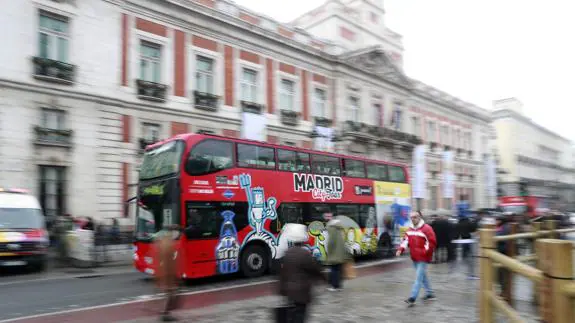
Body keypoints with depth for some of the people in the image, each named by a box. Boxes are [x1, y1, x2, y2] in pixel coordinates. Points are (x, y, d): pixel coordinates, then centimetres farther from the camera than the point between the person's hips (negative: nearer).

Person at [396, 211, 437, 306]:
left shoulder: (426, 229, -13)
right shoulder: (410, 230, 10)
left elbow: (432, 242, -15)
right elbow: (406, 240, 8)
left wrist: (425, 252, -21)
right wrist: (400, 250, -7)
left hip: (423, 258, -8)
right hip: (414, 258, 8)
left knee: (418, 278, -9)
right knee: (423, 276, 19)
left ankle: (412, 298, -10)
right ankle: (430, 294, 34)